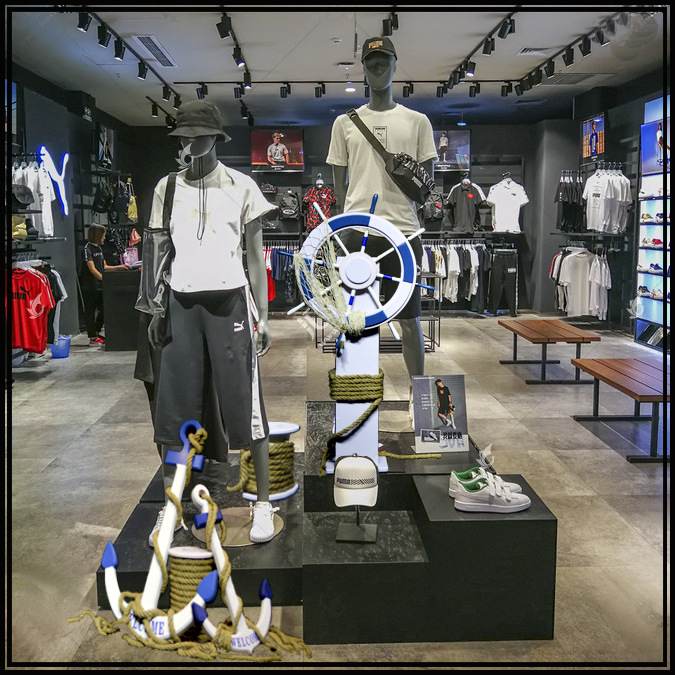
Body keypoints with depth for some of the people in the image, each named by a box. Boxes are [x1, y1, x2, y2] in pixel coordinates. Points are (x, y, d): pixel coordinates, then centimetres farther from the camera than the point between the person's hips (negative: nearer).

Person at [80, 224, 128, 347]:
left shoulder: (99, 248, 14)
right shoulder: (87, 248, -12)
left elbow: (104, 267, 17)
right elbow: (92, 269, -18)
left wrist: (120, 267, 9)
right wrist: (105, 280, -23)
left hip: (100, 286, 9)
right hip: (90, 287, -9)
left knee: (103, 309, 12)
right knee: (90, 311, -1)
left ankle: (97, 333, 24)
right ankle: (92, 338, 4)